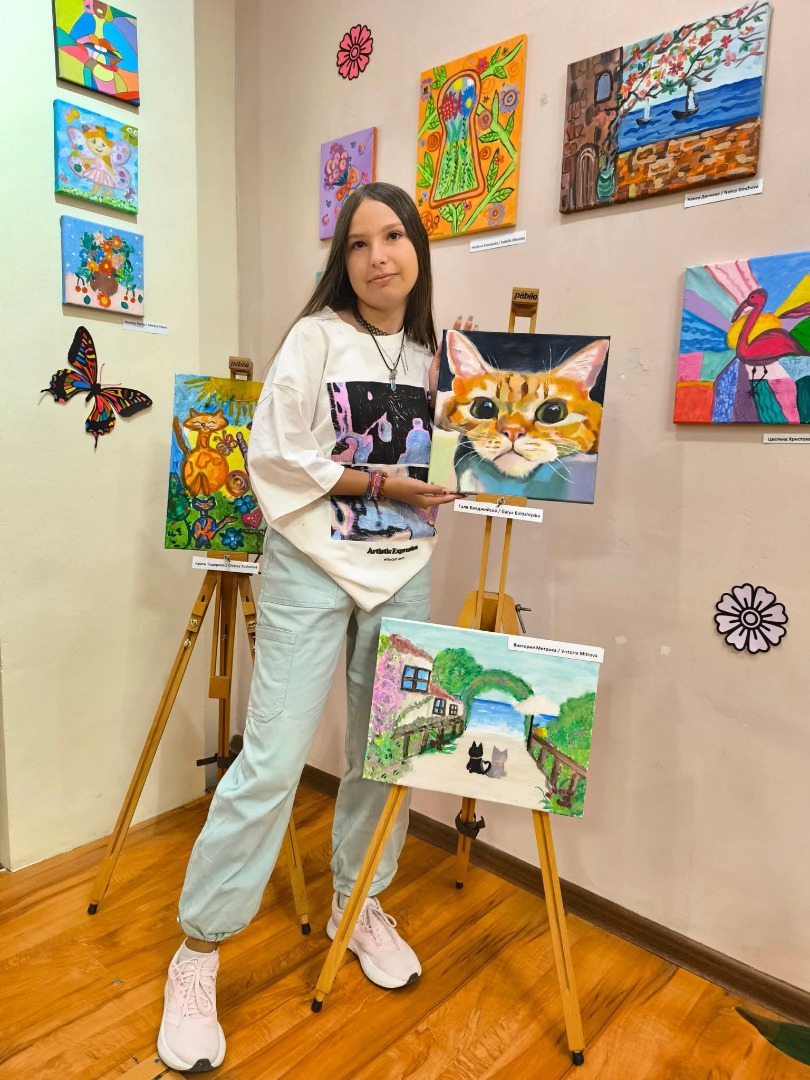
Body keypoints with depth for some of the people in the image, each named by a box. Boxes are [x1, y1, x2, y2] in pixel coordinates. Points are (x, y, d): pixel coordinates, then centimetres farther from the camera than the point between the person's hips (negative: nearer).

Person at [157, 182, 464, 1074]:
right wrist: (377, 484, -13)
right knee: (272, 759, -5)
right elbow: (275, 456, -11)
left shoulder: (434, 352, 11)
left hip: (404, 574, 5)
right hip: (312, 570, -5)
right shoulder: (317, 336, -3)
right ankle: (197, 952, 13)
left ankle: (359, 904, 36)